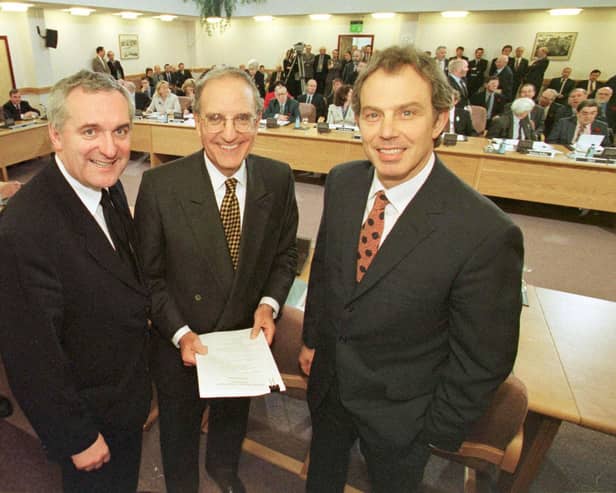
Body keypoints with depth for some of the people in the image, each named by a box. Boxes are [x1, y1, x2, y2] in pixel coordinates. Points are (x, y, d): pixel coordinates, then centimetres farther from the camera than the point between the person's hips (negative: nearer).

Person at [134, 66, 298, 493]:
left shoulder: (278, 180, -15)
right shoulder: (160, 185, -22)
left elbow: (286, 253, -2)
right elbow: (149, 274, -12)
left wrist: (269, 304, -16)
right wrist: (180, 333, -19)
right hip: (180, 344, -2)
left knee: (234, 415, 31)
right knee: (180, 429, 26)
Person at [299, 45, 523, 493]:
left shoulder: (486, 233, -31)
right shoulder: (341, 183, -13)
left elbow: (484, 359, -19)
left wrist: (439, 431, -9)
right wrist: (312, 339, 9)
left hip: (401, 414, -4)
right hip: (328, 381, 5)